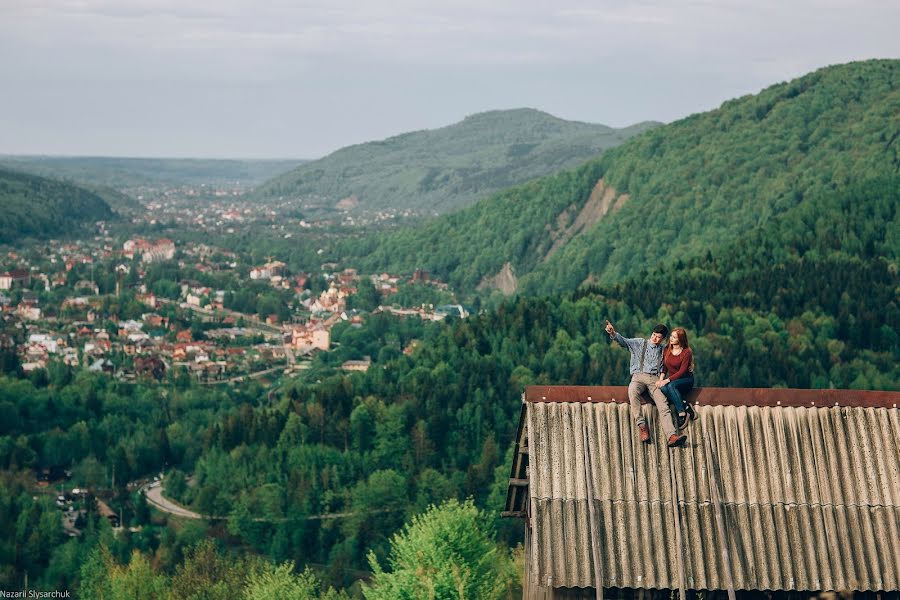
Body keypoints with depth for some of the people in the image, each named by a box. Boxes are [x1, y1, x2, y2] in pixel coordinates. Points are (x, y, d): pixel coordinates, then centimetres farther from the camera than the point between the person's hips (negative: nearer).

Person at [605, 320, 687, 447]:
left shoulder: (663, 350, 20)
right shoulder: (639, 343, 14)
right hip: (639, 376, -1)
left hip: (655, 379, 2)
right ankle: (642, 426, -36)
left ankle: (672, 436, -36)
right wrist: (613, 334, -19)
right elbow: (624, 341, 0)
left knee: (663, 406, -22)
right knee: (632, 392, -37)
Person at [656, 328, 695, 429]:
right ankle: (686, 406, -31)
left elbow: (682, 371, -17)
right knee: (663, 388, -32)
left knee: (671, 386, -37)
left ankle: (682, 414, -34)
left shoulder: (686, 352, -12)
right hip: (672, 379, 4)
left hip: (686, 379, -4)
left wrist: (667, 380, -25)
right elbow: (664, 367, 10)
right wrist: (661, 379, -9)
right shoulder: (667, 350, 5)